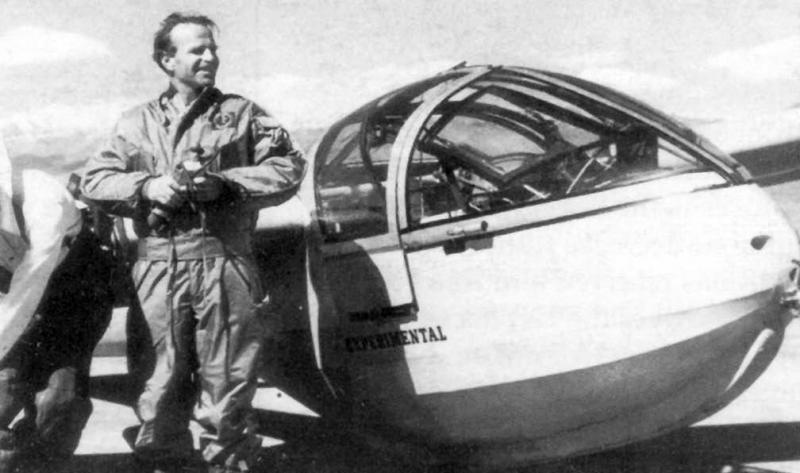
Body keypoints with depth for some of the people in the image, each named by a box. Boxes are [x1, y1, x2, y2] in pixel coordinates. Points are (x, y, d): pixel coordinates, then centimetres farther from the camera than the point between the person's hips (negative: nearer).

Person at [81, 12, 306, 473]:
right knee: (167, 378, 6)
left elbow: (289, 167, 2)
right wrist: (148, 186, -7)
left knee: (226, 381, -2)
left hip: (224, 261, -1)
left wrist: (224, 183, -9)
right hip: (160, 266, 2)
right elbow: (95, 180, 11)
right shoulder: (138, 123, 16)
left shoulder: (241, 113, 11)